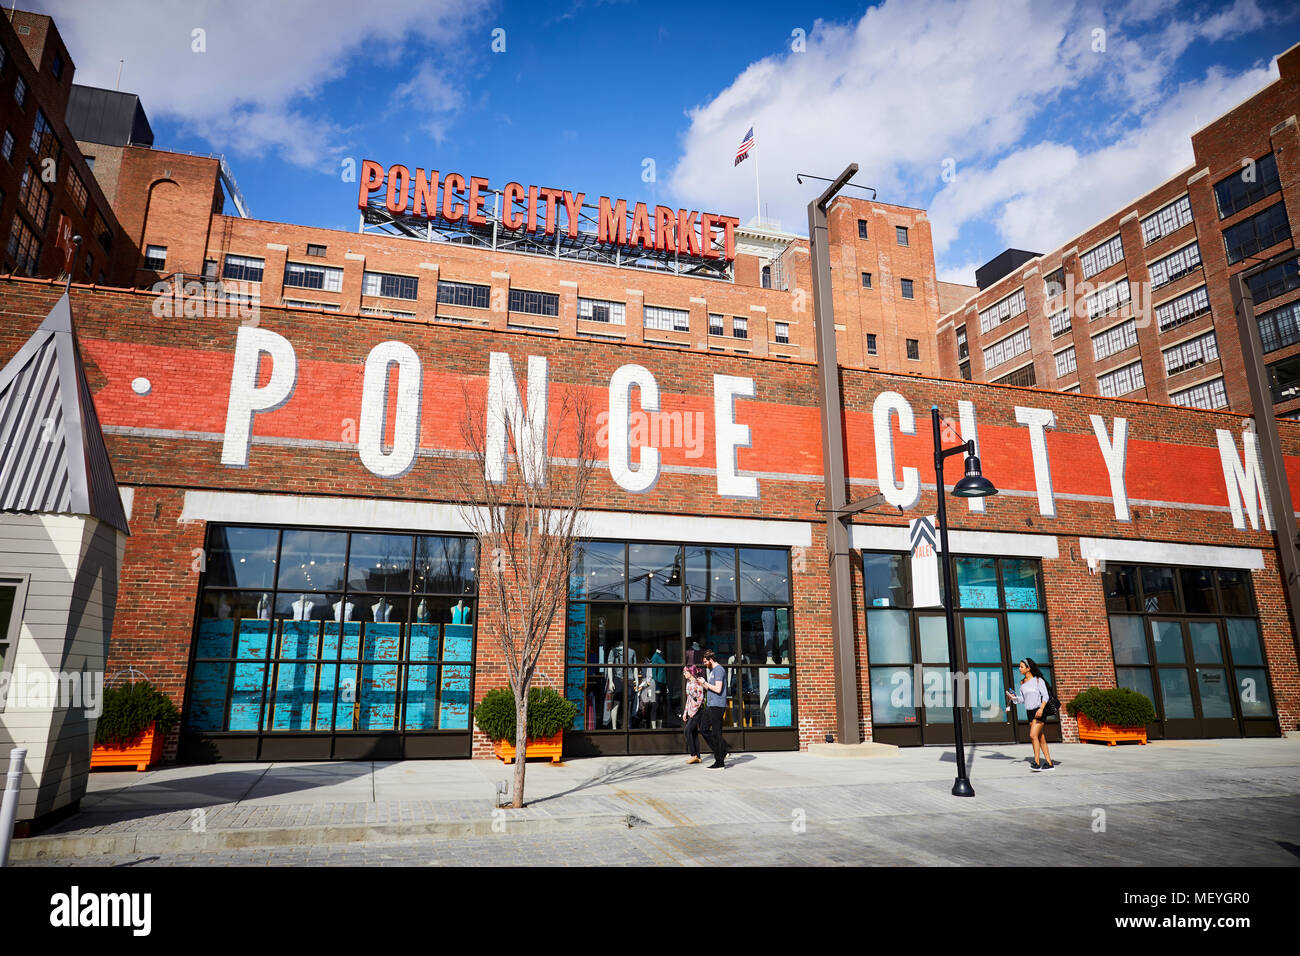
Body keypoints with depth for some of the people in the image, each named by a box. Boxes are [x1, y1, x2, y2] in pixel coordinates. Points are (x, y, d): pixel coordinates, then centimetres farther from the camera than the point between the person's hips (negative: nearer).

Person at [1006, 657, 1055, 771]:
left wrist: (1041, 708, -24)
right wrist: (1013, 697, -6)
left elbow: (1046, 696, -11)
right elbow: (1022, 699, 14)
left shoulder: (1038, 680, -6)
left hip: (1039, 711, -7)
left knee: (1033, 736, -17)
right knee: (1041, 738, 9)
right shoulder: (1022, 682, 13)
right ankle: (1049, 763, 15)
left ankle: (1037, 763, -16)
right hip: (1030, 712, 7)